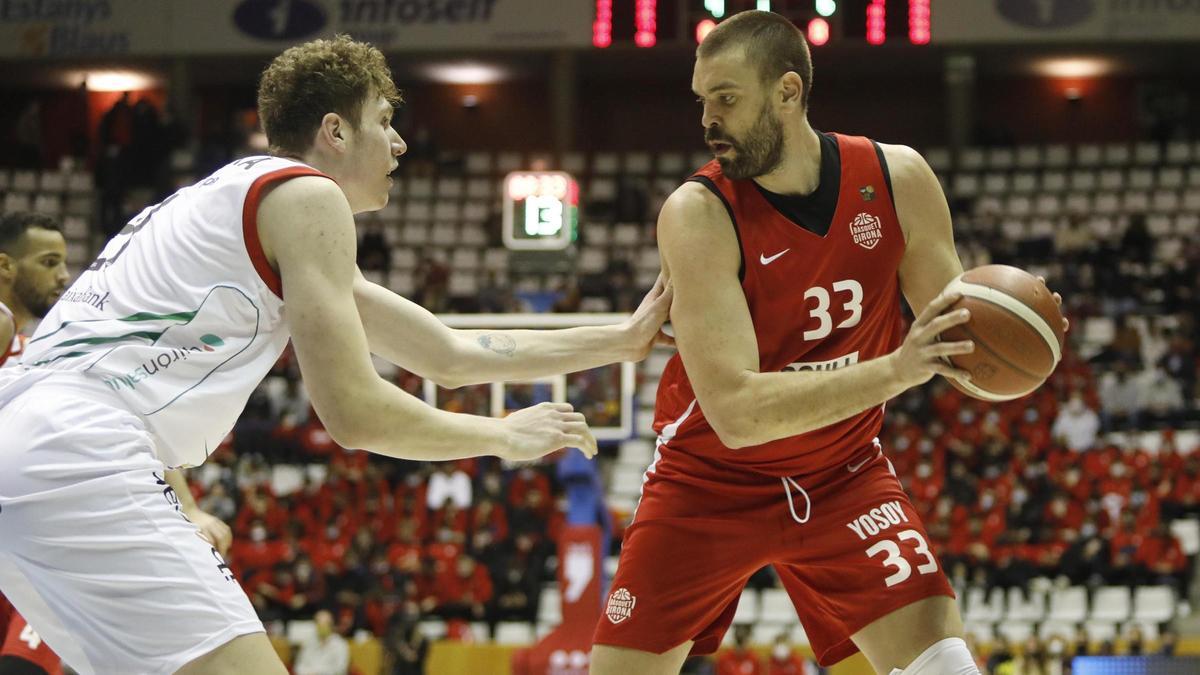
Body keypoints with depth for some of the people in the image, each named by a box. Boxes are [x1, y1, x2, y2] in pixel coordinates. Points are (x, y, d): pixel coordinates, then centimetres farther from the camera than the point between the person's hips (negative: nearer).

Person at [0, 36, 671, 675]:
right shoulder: (307, 195, -1)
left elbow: (449, 355, 32)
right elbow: (353, 409, -7)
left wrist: (623, 339, 33)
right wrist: (506, 435, 7)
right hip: (76, 453, -11)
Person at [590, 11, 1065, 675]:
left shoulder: (898, 180, -12)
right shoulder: (697, 213, -23)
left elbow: (955, 347, -1)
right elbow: (734, 409, -31)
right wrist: (894, 371, -40)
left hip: (841, 476, 2)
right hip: (711, 482, -2)